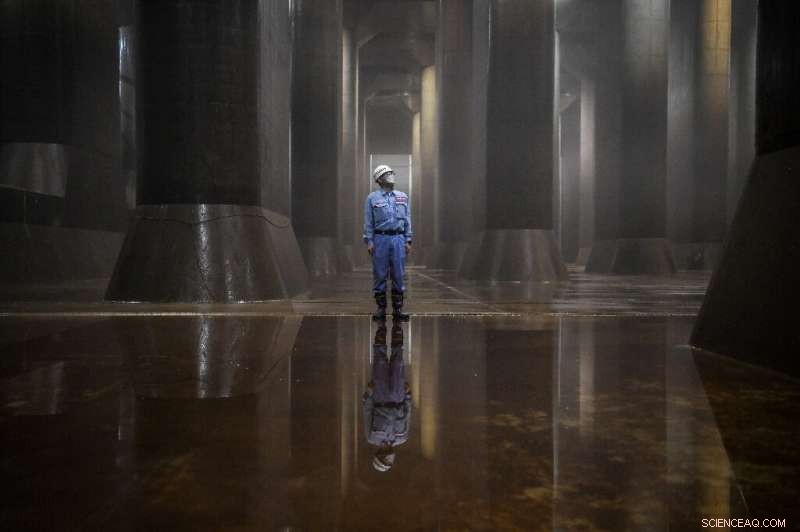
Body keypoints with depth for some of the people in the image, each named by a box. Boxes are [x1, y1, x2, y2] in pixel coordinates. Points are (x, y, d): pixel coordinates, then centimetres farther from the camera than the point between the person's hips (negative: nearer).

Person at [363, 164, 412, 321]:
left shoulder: (403, 197, 12)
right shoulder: (372, 198, 4)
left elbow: (407, 220, 12)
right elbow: (368, 222, 2)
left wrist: (408, 240, 5)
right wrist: (369, 241, -5)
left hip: (399, 239, 2)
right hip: (380, 239, -2)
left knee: (398, 274, 2)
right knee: (380, 274, 1)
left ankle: (397, 309, 9)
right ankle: (381, 308, 9)